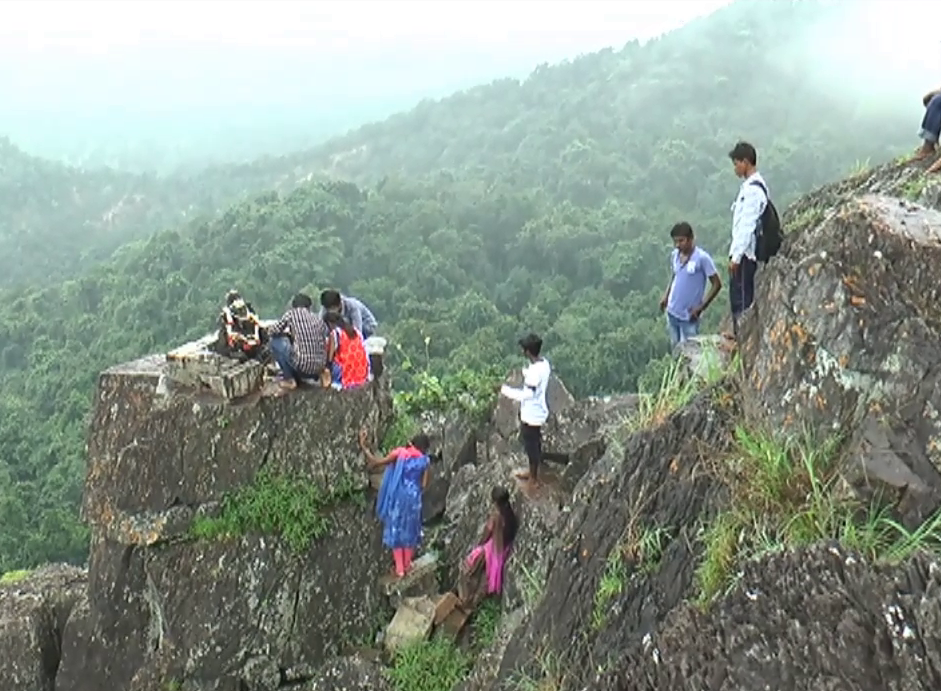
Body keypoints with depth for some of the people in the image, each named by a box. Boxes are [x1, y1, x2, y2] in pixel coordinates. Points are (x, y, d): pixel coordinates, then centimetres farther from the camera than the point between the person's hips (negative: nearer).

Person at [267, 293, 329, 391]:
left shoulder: (292, 313, 2)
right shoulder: (318, 319, 14)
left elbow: (271, 331, 5)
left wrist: (286, 333, 26)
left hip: (302, 366, -6)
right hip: (319, 369, 6)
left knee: (274, 340, 12)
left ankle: (289, 380, 10)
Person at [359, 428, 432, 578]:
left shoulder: (400, 453, -7)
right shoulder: (424, 460, -3)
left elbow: (377, 462, -12)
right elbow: (424, 484, -2)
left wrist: (363, 445, -6)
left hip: (398, 497, -1)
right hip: (413, 498, 1)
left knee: (395, 529, 12)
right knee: (409, 530, 19)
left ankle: (399, 568, 14)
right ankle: (407, 565, 29)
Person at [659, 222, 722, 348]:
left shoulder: (702, 258, -16)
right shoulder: (674, 255, 2)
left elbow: (717, 284, -11)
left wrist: (701, 307, -15)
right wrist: (666, 296, 7)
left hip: (689, 317, -6)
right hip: (672, 312, 6)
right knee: (676, 348, 15)